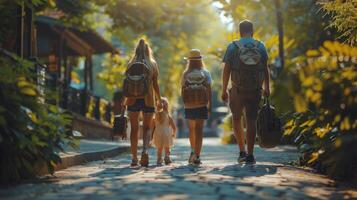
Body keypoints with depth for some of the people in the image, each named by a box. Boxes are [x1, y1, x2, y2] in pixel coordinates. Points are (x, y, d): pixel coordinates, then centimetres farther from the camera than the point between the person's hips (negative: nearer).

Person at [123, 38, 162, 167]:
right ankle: (145, 150, -17)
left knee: (134, 128, 8)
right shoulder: (153, 65, 2)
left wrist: (125, 99, 10)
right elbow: (155, 84, 2)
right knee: (147, 128, 9)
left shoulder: (131, 64, 1)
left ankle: (134, 158, 10)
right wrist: (159, 100, 11)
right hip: (148, 99, 0)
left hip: (133, 99, 0)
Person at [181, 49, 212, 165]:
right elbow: (208, 90, -1)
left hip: (189, 105, 1)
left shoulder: (186, 74, 2)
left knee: (191, 128, 19)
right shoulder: (205, 73, 0)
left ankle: (193, 151, 16)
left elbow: (182, 90, 3)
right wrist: (210, 104, 4)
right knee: (199, 129, -3)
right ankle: (196, 155, -10)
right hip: (202, 104, -1)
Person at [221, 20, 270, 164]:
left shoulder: (233, 47, -1)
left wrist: (224, 90, 3)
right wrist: (267, 88, 16)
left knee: (236, 119, 15)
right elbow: (265, 69, 6)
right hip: (255, 90, 1)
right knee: (251, 120, 3)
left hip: (238, 90, -1)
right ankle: (250, 155, -1)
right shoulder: (261, 46, 4)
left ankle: (242, 151, 10)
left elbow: (226, 69, -3)